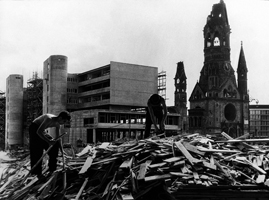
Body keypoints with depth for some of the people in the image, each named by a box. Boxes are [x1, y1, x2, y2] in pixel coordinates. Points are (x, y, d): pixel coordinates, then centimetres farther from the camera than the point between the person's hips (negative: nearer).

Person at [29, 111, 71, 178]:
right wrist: (48, 141, -42)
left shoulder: (58, 124, -7)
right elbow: (39, 132, -38)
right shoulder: (49, 119, -34)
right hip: (34, 129, -8)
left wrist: (62, 150, 2)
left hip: (43, 131, 8)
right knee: (37, 152, -15)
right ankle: (38, 173, -8)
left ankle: (52, 169, 9)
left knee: (55, 146, 2)